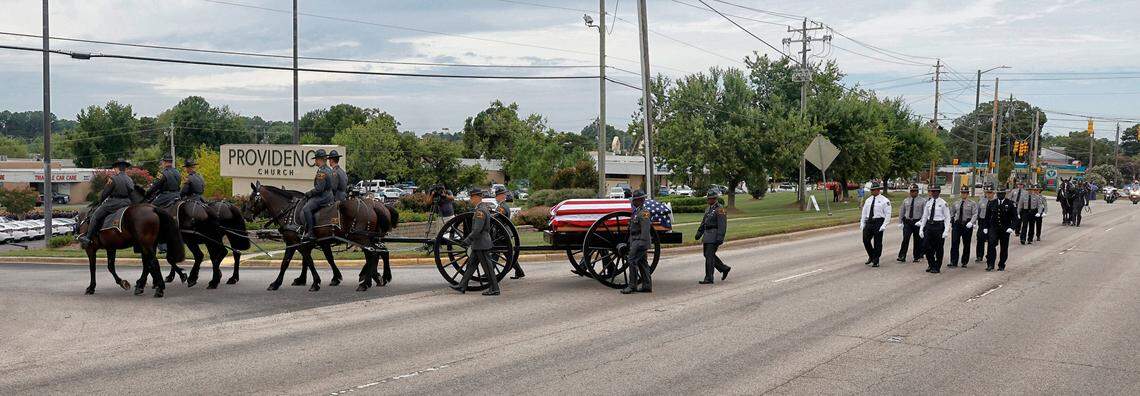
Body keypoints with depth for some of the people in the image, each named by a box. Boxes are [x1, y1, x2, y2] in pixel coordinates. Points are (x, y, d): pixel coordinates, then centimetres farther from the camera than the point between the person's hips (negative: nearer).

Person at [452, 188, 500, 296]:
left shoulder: (480, 211, -20)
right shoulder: (485, 207, 11)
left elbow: (477, 229, -24)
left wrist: (468, 239, -15)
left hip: (481, 243, -10)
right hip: (478, 243, 10)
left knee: (487, 266, -4)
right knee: (471, 264, 13)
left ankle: (494, 289, 2)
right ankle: (462, 286, 19)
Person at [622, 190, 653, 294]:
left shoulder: (644, 212, -13)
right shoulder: (636, 212, 19)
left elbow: (646, 229, -21)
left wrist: (642, 242, -26)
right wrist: (630, 241, 24)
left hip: (641, 241, -10)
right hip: (635, 241, 10)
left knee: (632, 261, -13)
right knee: (642, 262, 10)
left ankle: (632, 286, -11)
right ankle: (647, 285, 13)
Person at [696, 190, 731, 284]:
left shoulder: (719, 209, -14)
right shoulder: (709, 208, 15)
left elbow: (722, 225, -20)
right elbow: (704, 221, 23)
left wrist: (720, 238, -25)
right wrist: (699, 233, 19)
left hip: (714, 235, -9)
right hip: (707, 235, 9)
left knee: (709, 256, -9)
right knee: (707, 255, 14)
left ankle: (709, 279, -5)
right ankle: (724, 268, 26)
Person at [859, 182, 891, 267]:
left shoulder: (884, 200, -4)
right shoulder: (868, 200, 12)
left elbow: (888, 214, -6)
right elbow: (864, 213, 16)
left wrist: (884, 225, -14)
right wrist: (862, 224, 7)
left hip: (878, 222, -5)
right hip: (869, 222, 5)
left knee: (877, 242, 1)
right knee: (866, 240, 0)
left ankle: (876, 261, 12)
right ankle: (871, 256, 23)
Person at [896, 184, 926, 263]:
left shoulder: (922, 201, -2)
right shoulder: (906, 200, 8)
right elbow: (901, 212, 14)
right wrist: (900, 222, 8)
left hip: (917, 222, -2)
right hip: (907, 222, 2)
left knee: (917, 240, 7)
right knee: (905, 239, -9)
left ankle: (916, 257, 20)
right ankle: (902, 257, -11)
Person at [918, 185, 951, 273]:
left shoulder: (943, 203, -6)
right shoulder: (928, 202, 8)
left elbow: (947, 217, -5)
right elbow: (924, 216, 13)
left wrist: (946, 230, -13)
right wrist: (921, 228, 8)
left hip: (939, 226, -5)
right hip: (929, 225, 5)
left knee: (939, 248, 4)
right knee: (926, 246, 4)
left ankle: (937, 268, 17)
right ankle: (931, 265, 23)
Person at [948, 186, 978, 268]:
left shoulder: (972, 203, 1)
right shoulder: (956, 203, 11)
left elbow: (975, 214, -8)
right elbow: (951, 213, 20)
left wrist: (971, 222, -23)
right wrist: (950, 221, 8)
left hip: (967, 225, -2)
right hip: (957, 224, 2)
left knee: (966, 244, 6)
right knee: (954, 243, -7)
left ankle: (964, 262, 16)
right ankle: (953, 262, -6)